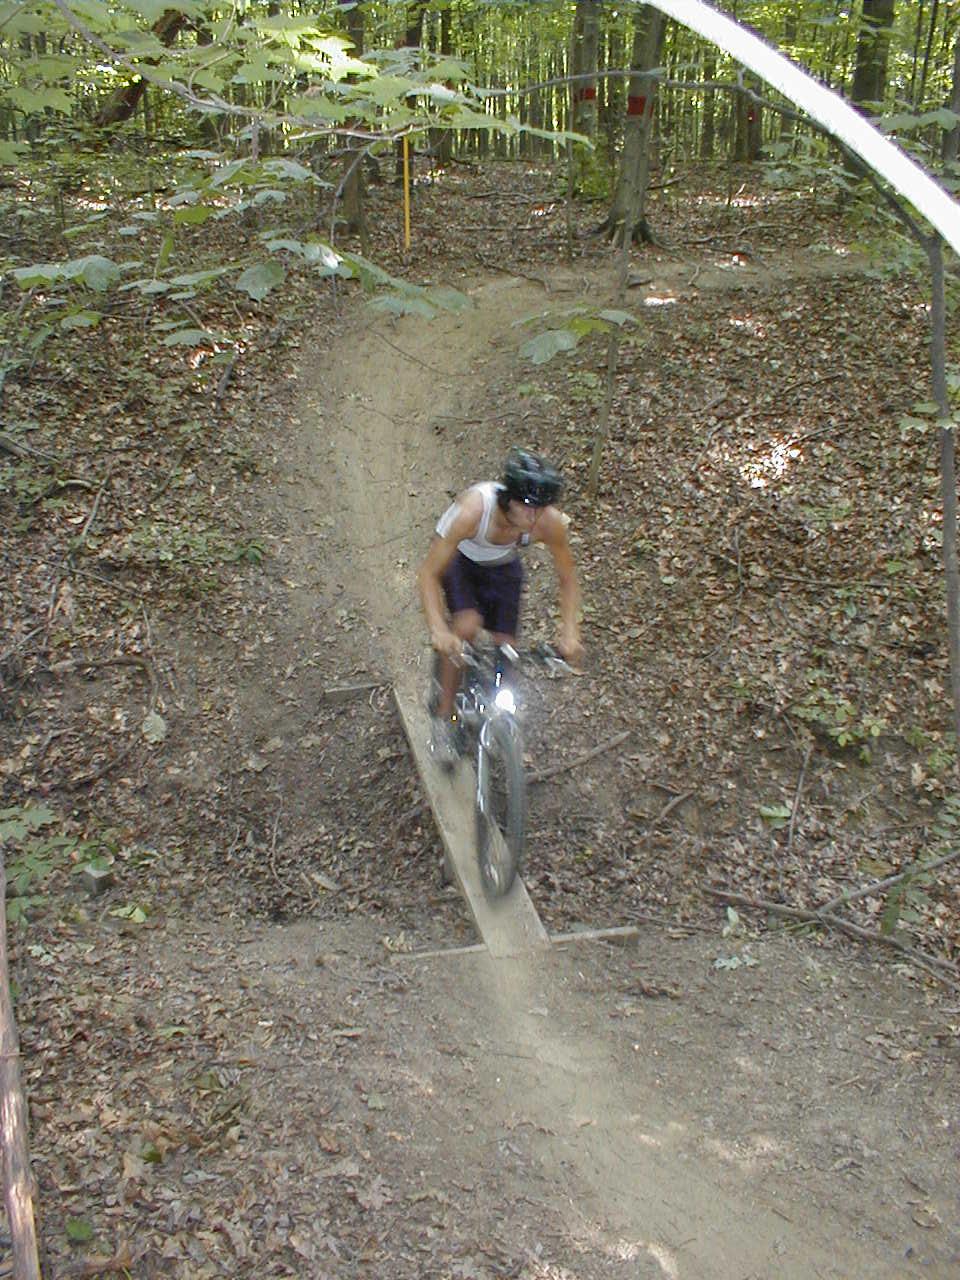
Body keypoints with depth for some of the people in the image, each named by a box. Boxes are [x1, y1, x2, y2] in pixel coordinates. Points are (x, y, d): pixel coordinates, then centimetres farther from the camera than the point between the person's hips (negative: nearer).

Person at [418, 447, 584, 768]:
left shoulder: (551, 523, -32)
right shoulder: (472, 510, -42)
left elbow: (567, 579, -15)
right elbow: (429, 573, -36)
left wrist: (570, 633, -27)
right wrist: (438, 630, -48)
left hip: (503, 567, 3)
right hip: (460, 560, -3)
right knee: (466, 625, -28)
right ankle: (444, 718, -10)